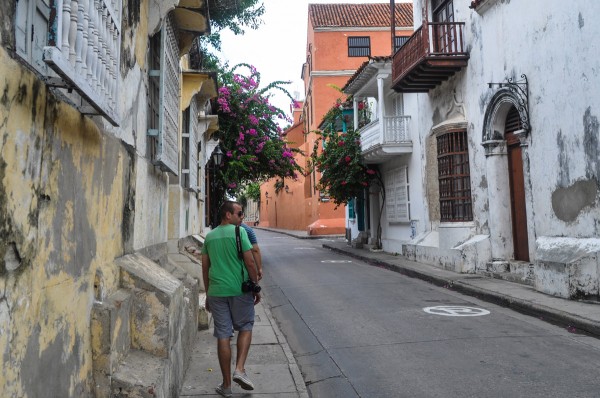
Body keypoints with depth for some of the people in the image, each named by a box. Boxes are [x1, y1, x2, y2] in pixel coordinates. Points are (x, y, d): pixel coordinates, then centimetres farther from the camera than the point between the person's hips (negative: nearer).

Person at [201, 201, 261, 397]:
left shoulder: (209, 236, 10)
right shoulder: (239, 231, -7)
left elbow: (205, 267, 13)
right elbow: (250, 262, -11)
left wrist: (208, 294, 20)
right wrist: (256, 287, -1)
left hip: (216, 291, 4)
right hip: (239, 289, -4)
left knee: (223, 336, 8)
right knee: (245, 327, 16)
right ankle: (240, 369, 2)